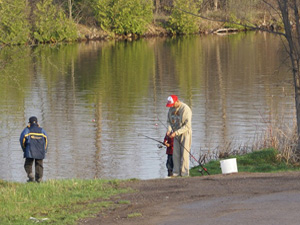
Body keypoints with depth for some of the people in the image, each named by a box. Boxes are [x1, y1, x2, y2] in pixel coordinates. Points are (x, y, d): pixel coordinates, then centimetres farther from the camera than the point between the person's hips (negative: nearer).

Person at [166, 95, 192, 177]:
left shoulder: (185, 109, -20)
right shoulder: (171, 109, 3)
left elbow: (187, 126, -22)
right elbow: (169, 121, 12)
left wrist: (176, 133, -25)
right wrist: (169, 129, -9)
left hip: (185, 134, -6)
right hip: (176, 134, 6)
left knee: (184, 154, -6)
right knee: (176, 154, 3)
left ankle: (184, 173, -2)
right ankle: (176, 172, 8)